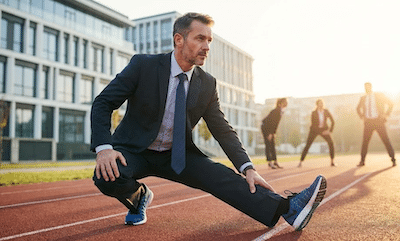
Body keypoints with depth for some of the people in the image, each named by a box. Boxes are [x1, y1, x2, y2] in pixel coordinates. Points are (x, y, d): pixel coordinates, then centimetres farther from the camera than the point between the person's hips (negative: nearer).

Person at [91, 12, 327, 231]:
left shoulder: (207, 84, -5)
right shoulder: (143, 65, -15)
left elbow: (223, 130, -3)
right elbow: (103, 103, -13)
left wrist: (247, 168, -18)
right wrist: (104, 147, -31)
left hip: (177, 155, 2)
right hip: (135, 150, -2)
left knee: (221, 177, -22)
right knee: (107, 177, -33)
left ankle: (288, 208, -30)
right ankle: (138, 195, 1)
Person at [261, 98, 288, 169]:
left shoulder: (281, 111, 6)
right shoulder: (276, 110, -21)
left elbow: (276, 122, 10)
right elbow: (271, 121, -24)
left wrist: (274, 133, 7)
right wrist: (270, 133, -23)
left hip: (270, 128, 9)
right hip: (265, 127, -9)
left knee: (273, 145, 7)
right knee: (268, 145, -8)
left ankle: (275, 162, 9)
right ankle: (270, 162, -7)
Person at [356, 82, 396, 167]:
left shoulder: (379, 95, 1)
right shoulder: (363, 98, 10)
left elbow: (390, 103, 4)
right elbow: (358, 108, 26)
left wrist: (386, 115, -3)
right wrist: (362, 117, 12)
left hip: (379, 121, -3)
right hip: (368, 122, 3)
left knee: (386, 140, -5)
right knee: (365, 141, 0)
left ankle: (393, 159, 4)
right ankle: (362, 161, 8)